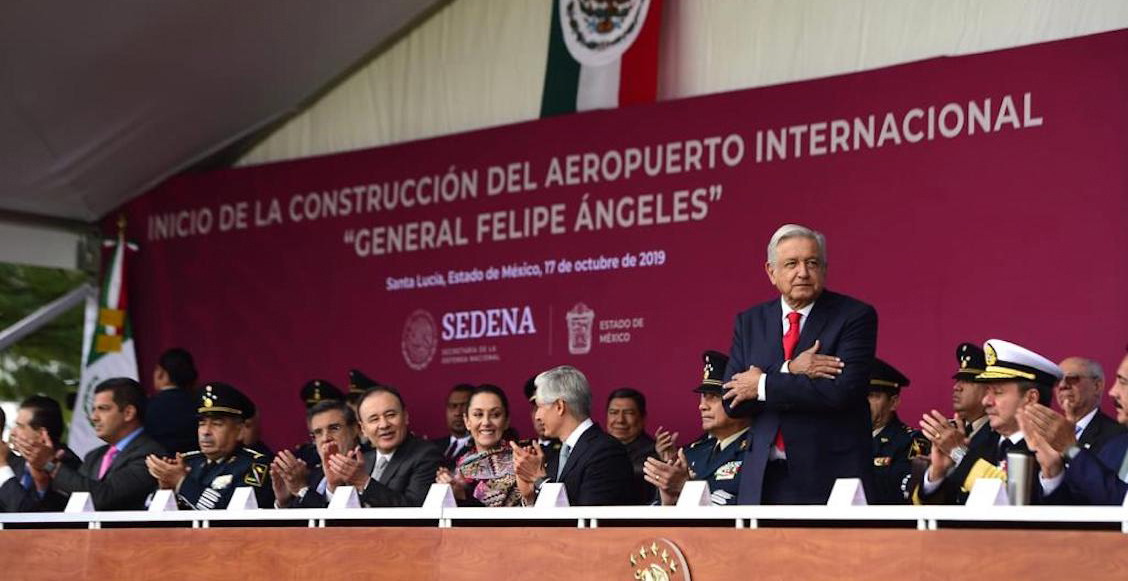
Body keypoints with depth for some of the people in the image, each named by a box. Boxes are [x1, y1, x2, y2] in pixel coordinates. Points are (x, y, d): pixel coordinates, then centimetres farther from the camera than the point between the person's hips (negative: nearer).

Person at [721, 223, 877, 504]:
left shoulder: (855, 316, -2)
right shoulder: (749, 322, 11)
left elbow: (843, 391, -15)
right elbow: (732, 400, 2)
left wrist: (763, 386, -9)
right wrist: (789, 371, -12)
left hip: (831, 477, -3)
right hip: (764, 479, 3)